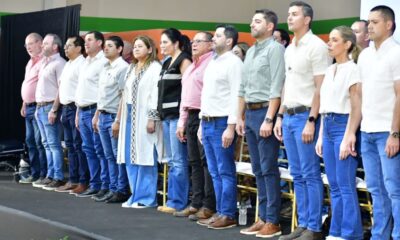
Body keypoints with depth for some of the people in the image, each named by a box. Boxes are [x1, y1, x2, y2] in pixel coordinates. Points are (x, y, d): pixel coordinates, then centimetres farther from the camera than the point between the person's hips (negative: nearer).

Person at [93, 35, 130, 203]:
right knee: (109, 156, 11)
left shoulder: (123, 68, -11)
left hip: (114, 116, -8)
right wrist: (97, 115, 18)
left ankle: (121, 191, 2)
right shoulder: (105, 68, 15)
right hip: (103, 116, 8)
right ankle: (112, 188, 17)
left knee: (119, 156, -3)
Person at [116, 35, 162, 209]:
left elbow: (155, 95, -14)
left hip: (144, 117, -8)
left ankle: (146, 197, 1)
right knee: (131, 158, 8)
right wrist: (119, 119, 16)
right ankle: (136, 195, 15)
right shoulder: (131, 68, 18)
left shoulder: (155, 68, -7)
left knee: (144, 158, -5)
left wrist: (152, 119, -20)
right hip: (129, 116, 8)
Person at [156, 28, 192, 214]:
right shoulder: (167, 63, 19)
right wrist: (161, 113, 14)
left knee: (178, 161, -6)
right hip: (166, 115, 9)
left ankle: (178, 202, -3)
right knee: (171, 161, 11)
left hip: (177, 115, -9)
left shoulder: (184, 61, -6)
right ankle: (172, 199, 16)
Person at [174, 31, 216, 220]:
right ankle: (196, 204, 14)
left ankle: (208, 206, -4)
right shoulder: (191, 66, 22)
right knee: (195, 162, 10)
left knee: (206, 161, -7)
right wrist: (182, 122, 20)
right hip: (191, 117, 9)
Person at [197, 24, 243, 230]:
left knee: (225, 172, -4)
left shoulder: (233, 62, -9)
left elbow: (236, 96, -15)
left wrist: (231, 126, -20)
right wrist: (202, 123, 17)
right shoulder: (212, 63, 18)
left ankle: (228, 215, 0)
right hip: (207, 123, 9)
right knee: (215, 173, 10)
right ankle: (220, 212, 15)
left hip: (222, 123, -9)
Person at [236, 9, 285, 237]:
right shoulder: (251, 51, 17)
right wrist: (240, 117, 16)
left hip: (265, 112, -8)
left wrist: (269, 119, -20)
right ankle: (263, 218, 15)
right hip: (250, 113, 8)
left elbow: (276, 88, -15)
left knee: (269, 169, -6)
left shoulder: (275, 49, -8)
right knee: (258, 170, 10)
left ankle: (273, 221, -1)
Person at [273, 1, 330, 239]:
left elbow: (321, 88, -14)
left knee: (310, 175, -5)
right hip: (289, 116, 8)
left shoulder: (316, 46, -9)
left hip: (305, 116, -8)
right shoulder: (289, 49, 16)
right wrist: (280, 116, 15)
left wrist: (311, 121, -18)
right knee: (298, 176, 10)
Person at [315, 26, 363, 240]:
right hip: (328, 126, 8)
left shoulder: (352, 69, -7)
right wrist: (321, 135, 15)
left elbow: (356, 107, -11)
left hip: (343, 125, -8)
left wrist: (348, 137, -15)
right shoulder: (330, 70, 16)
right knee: (334, 186, 10)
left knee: (346, 186, -6)